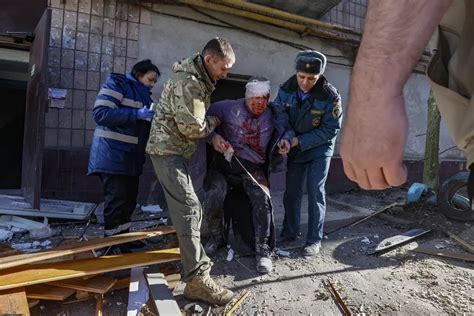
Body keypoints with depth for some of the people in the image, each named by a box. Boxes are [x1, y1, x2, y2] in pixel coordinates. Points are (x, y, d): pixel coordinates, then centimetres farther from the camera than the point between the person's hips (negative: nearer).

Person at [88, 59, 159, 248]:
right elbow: (101, 113, -18)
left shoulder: (144, 94, 21)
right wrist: (137, 114, -20)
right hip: (113, 154, -8)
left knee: (129, 199, 11)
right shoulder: (117, 84, -5)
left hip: (131, 156, 9)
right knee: (117, 200, -6)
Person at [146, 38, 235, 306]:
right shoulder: (187, 82, -22)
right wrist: (214, 123, -5)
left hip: (177, 150, 10)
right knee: (189, 208, -15)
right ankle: (197, 278, -13)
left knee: (188, 208, 18)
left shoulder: (201, 80, 11)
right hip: (168, 150, -10)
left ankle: (191, 257, 36)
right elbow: (192, 128, -24)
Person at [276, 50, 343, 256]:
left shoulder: (330, 96, -23)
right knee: (291, 191, 9)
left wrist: (298, 141, -24)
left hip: (319, 148, -3)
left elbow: (331, 129, -20)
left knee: (315, 191, -6)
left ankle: (314, 239, 6)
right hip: (295, 147, 4)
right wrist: (284, 138, -29)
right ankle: (289, 233, 25)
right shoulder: (286, 89, -13)